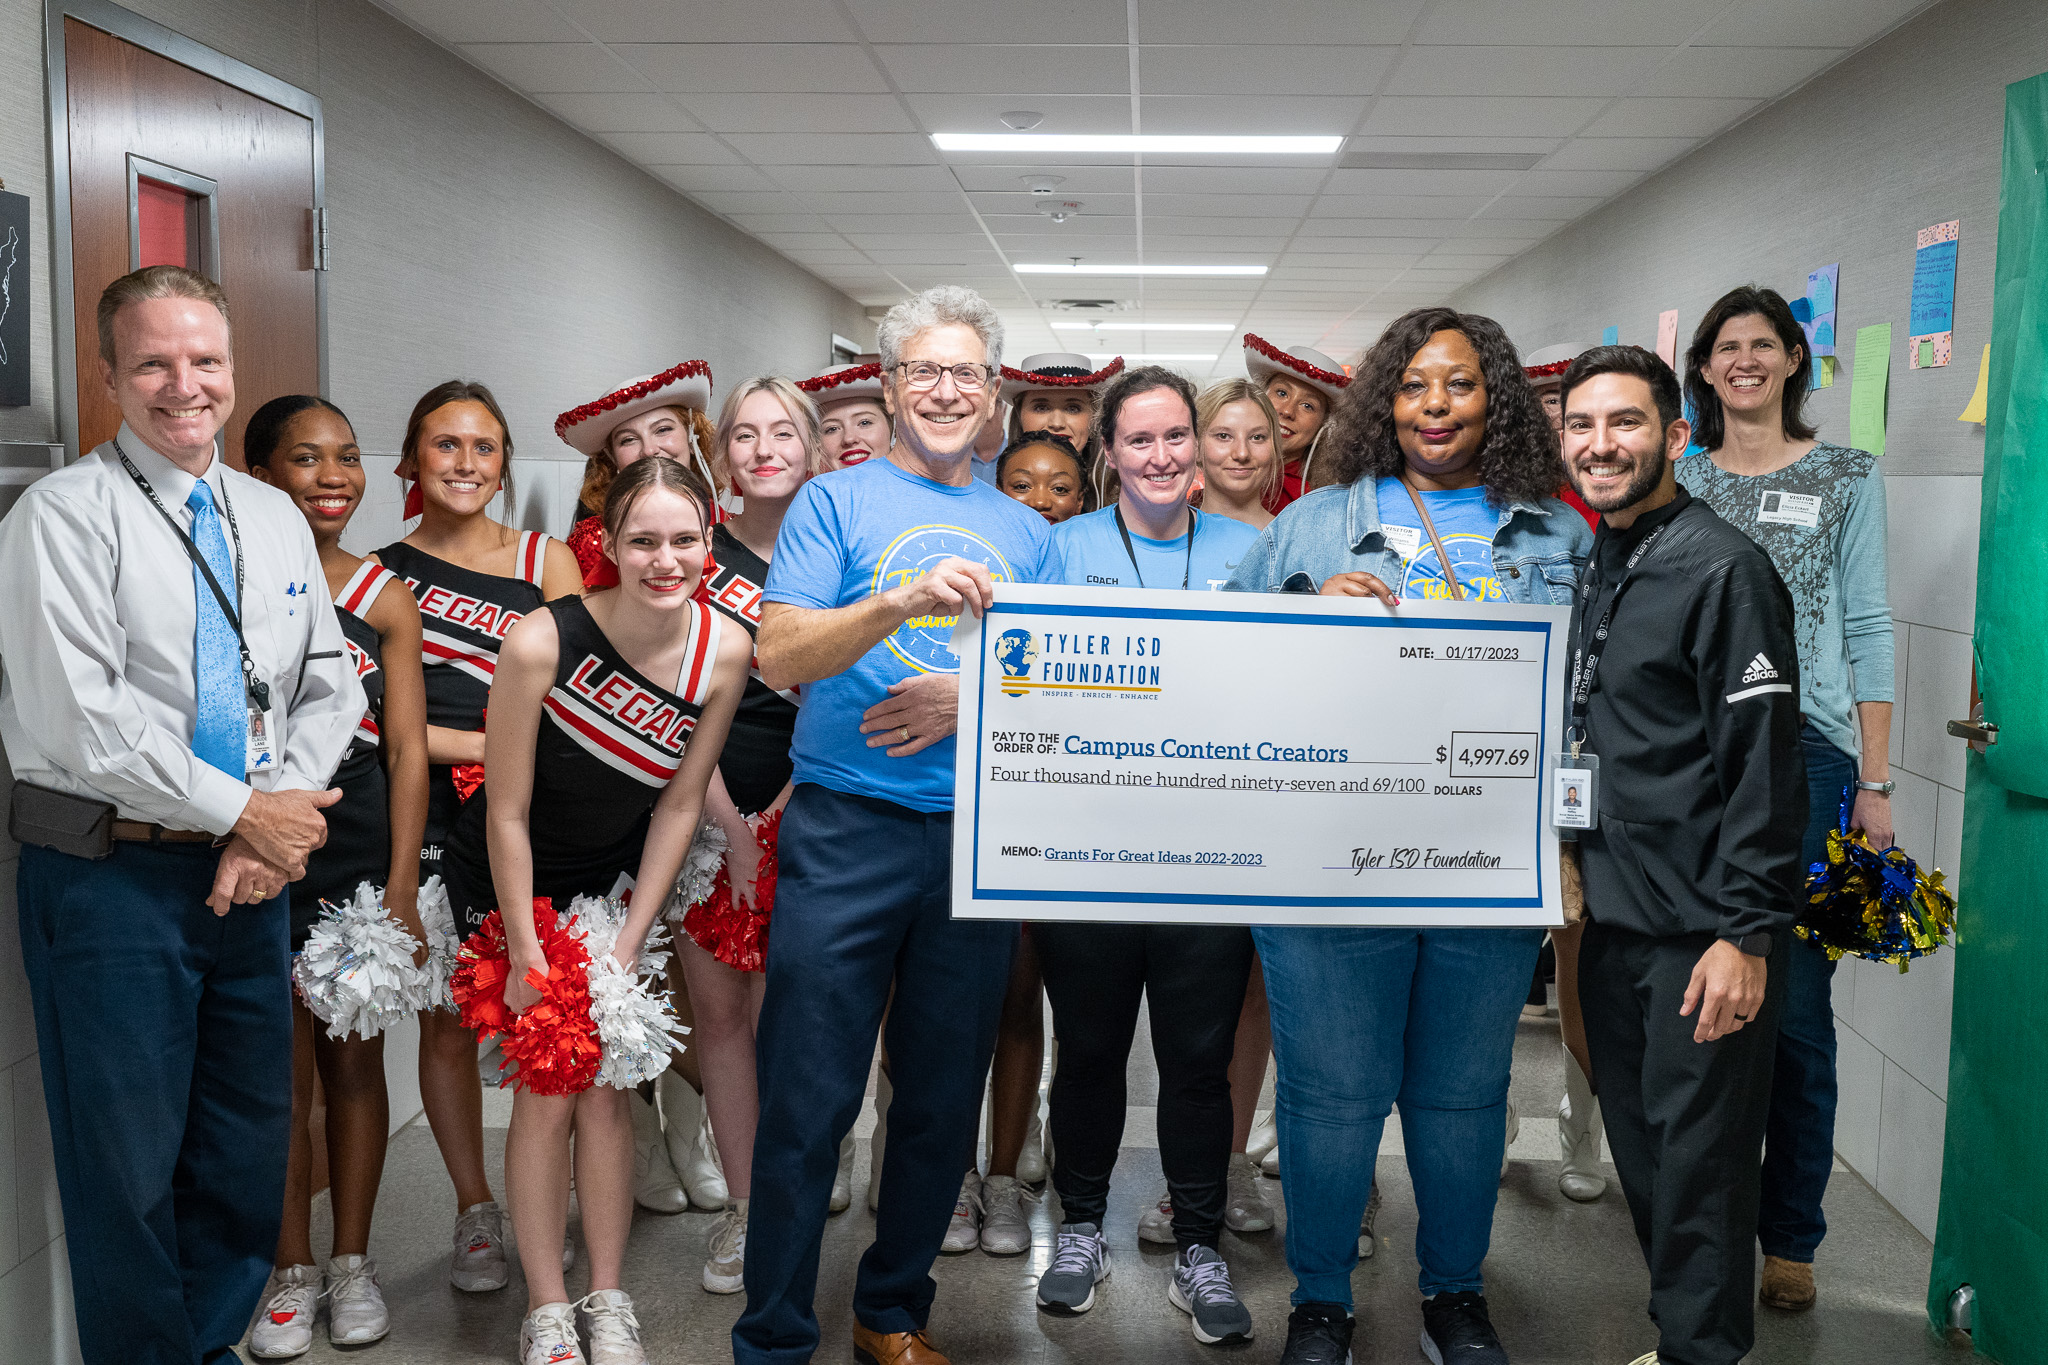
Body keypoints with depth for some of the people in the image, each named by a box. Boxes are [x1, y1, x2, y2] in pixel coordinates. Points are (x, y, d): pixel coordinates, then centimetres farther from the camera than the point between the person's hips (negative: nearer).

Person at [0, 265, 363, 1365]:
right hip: (111, 873, -5)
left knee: (250, 1147, 14)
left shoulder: (276, 519, 12)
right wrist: (246, 812, -13)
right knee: (128, 1161, 5)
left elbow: (330, 687, 10)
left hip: (253, 868, 6)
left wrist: (285, 809, -7)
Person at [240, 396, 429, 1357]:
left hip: (361, 857, 1)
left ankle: (352, 1263, 25)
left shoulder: (383, 597, 3)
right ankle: (294, 1271, 21)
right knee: (279, 1071, 5)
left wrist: (402, 891, -2)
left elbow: (406, 749, 2)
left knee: (354, 1061, 10)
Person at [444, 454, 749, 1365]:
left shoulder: (724, 652, -17)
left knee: (603, 1088, 4)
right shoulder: (542, 641, -28)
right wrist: (526, 955, -15)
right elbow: (507, 813, -20)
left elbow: (679, 803, -7)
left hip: (613, 879, 3)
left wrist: (630, 940, -7)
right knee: (545, 1091, -3)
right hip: (508, 881, -3)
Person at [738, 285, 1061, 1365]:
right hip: (846, 830, -3)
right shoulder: (836, 502, 4)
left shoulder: (1026, 533, 14)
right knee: (808, 1100, 0)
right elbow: (780, 658, -9)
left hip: (980, 839, 4)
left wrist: (969, 699, -8)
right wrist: (900, 602, -25)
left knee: (943, 1101, 12)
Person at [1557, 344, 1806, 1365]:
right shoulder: (1599, 569, 12)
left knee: (1697, 1160, 1)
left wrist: (1747, 932, -20)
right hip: (1614, 916, 8)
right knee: (1639, 1147, 17)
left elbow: (1765, 763, -17)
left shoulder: (1721, 568, -13)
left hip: (1703, 934, -8)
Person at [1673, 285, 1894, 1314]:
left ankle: (1790, 1236, 13)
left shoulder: (1848, 476, 7)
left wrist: (1875, 784, -2)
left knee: (1794, 1006, -1)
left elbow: (1868, 630, 4)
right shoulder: (1677, 479, 12)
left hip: (1802, 753, -2)